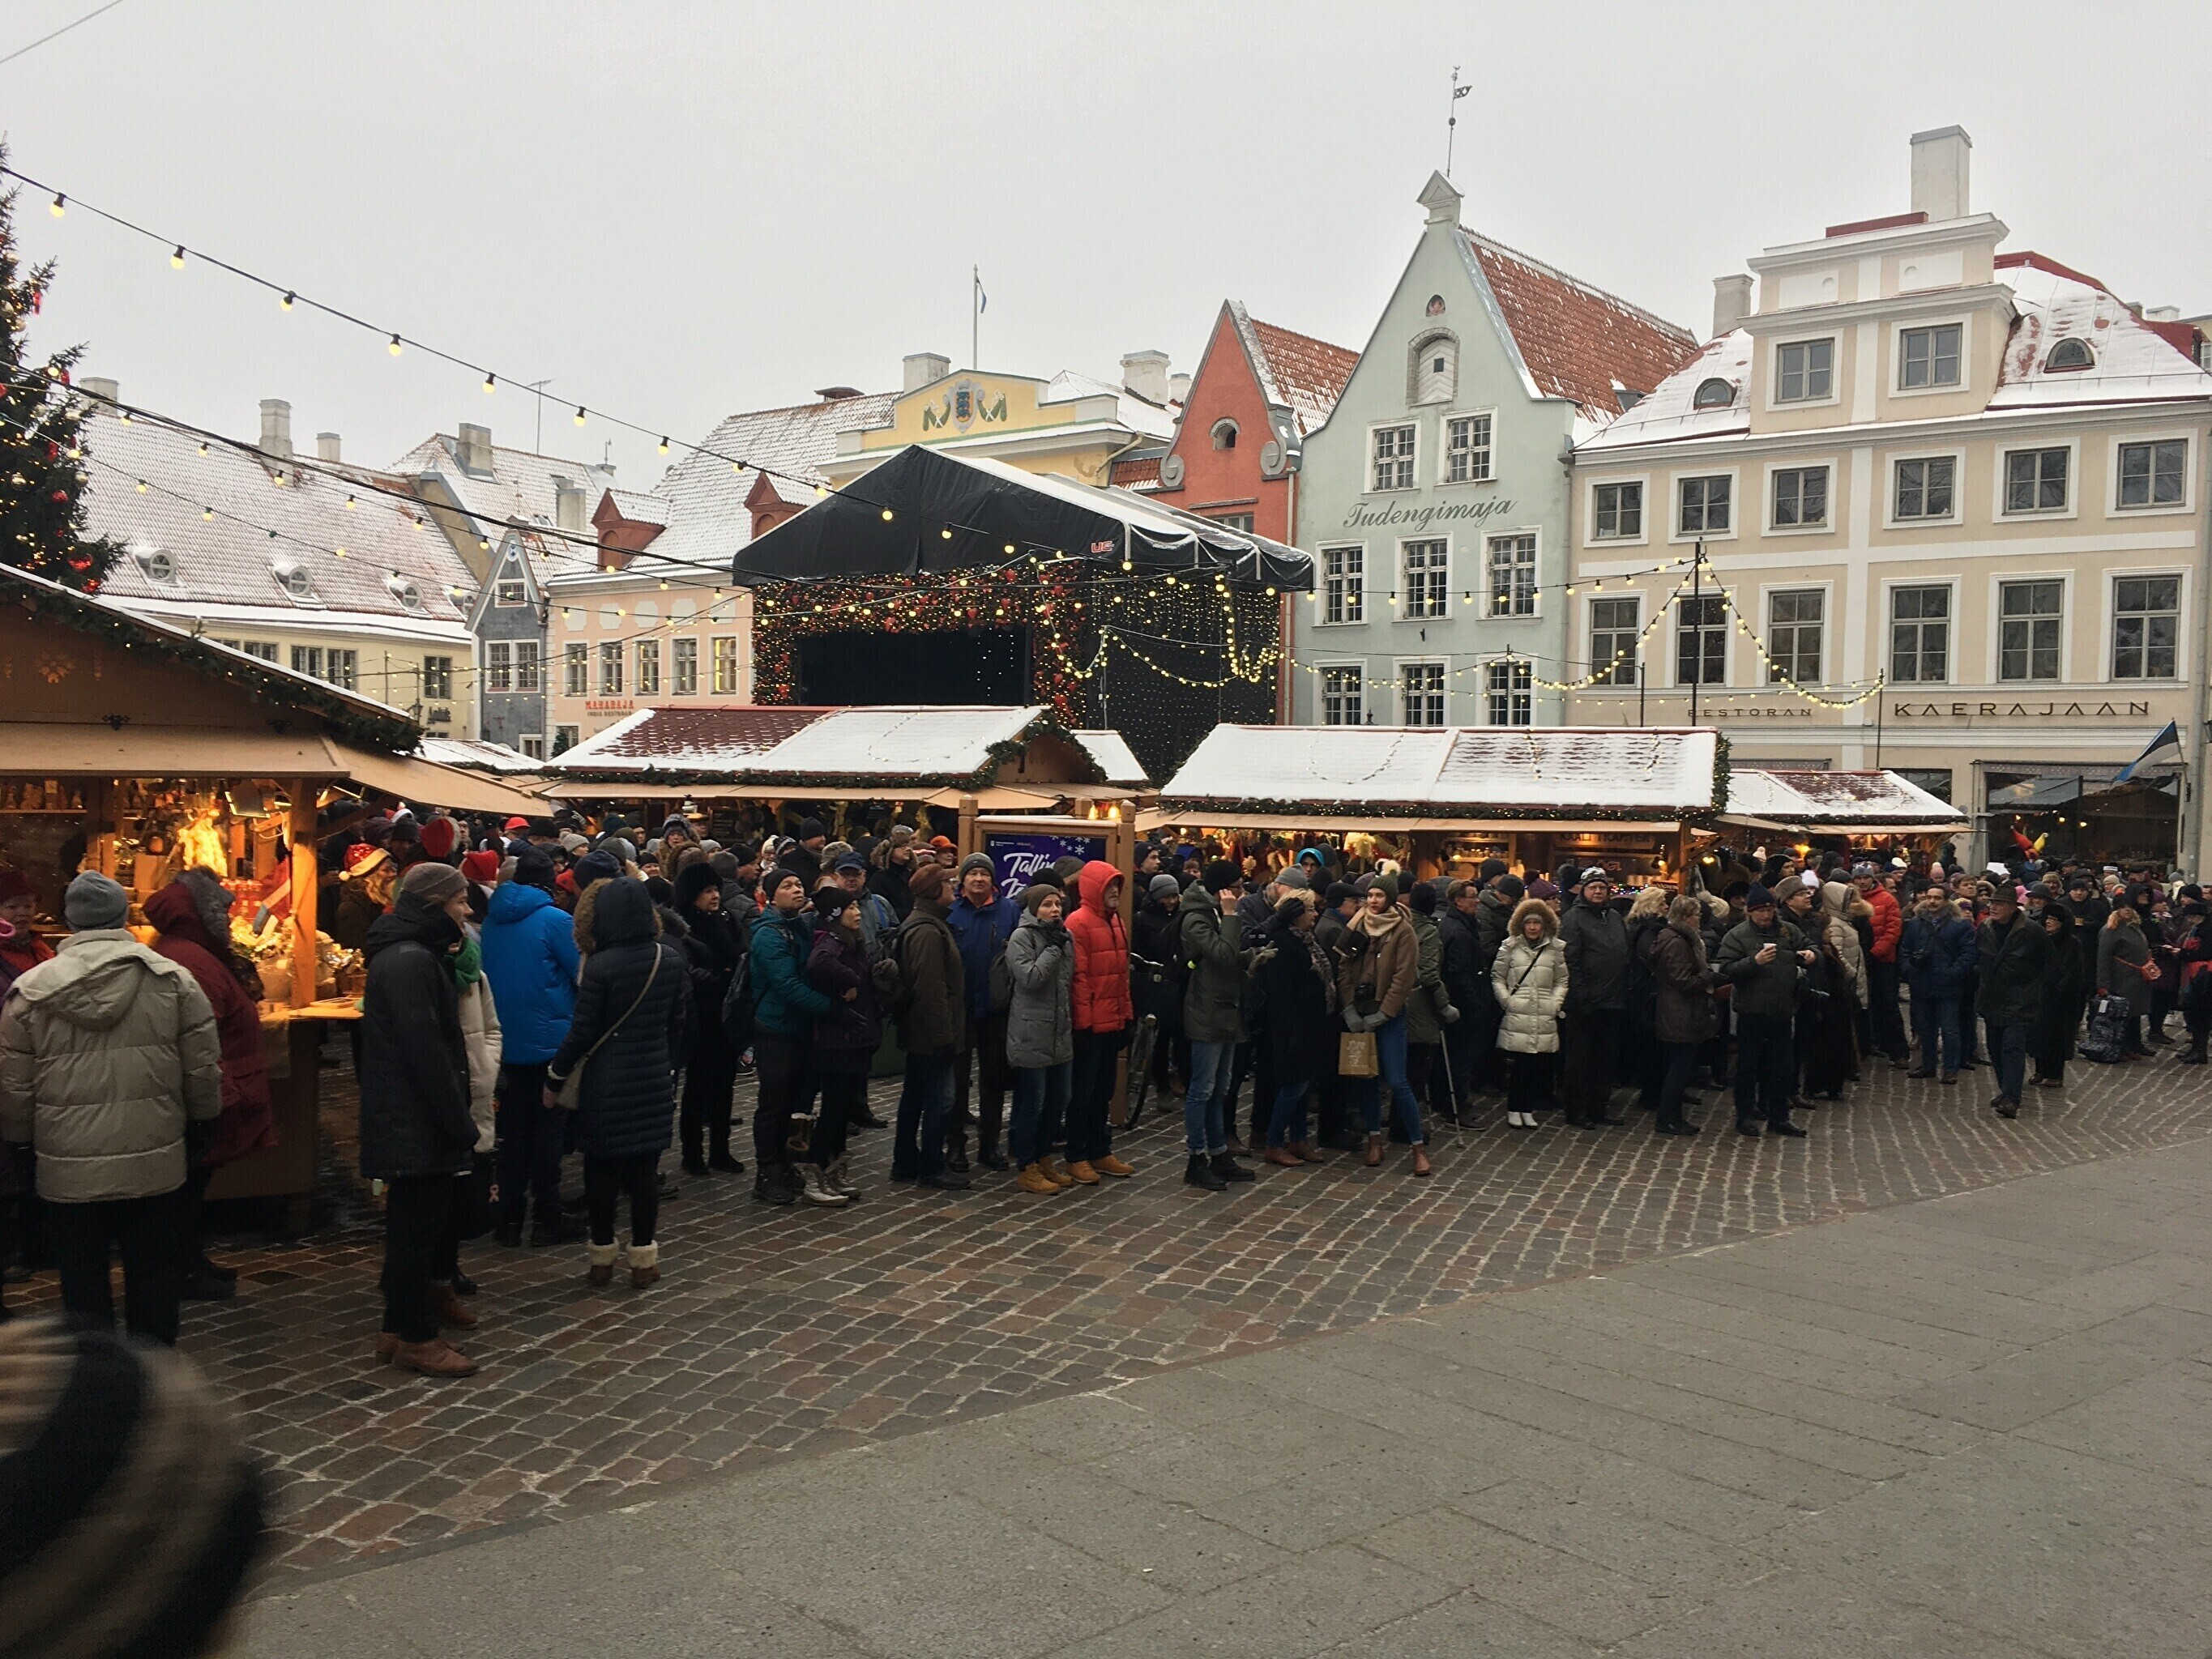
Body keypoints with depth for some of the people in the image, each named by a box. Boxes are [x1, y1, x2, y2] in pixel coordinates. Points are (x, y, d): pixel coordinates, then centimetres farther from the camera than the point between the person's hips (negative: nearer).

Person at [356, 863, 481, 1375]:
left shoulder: (417, 955, 15)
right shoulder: (410, 962, -19)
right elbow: (426, 1051, -22)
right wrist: (459, 1123, -19)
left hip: (410, 1118, 10)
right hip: (416, 1120, -10)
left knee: (417, 1218, 17)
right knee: (417, 1222, -2)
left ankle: (405, 1322, 26)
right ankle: (414, 1337, 6)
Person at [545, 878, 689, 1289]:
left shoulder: (600, 966, -15)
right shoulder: (671, 959, -1)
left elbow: (582, 1032, -11)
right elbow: (680, 1020, 7)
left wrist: (556, 1078, 1)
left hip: (607, 1081, -3)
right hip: (655, 1080, 4)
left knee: (602, 1167, 9)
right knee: (646, 1168, 9)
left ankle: (602, 1257, 19)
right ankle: (643, 1259, 13)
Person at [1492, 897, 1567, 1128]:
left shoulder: (1554, 949, 11)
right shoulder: (1510, 947, 5)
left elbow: (1561, 981, 15)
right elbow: (1497, 978, 7)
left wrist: (1556, 1004, 2)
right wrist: (1507, 1001, -3)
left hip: (1545, 1019, 2)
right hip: (1516, 1016, -2)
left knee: (1538, 1064, 0)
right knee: (1516, 1064, -5)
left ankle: (1528, 1109, 11)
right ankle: (1514, 1109, 6)